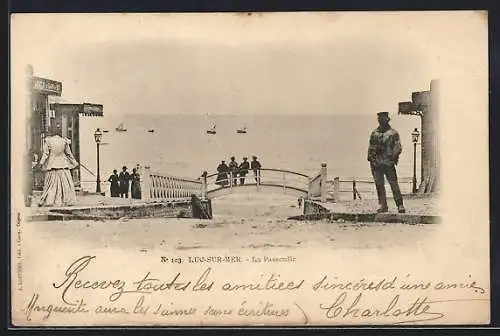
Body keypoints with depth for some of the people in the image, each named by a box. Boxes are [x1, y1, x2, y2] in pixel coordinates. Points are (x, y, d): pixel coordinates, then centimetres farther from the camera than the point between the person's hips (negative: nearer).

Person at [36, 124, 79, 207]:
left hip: (52, 165, 0)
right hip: (63, 165, 0)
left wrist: (41, 163, 1)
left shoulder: (48, 140, -3)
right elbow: (69, 153, 6)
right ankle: (67, 201, 3)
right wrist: (74, 162, 15)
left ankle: (48, 201, 3)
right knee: (66, 183, 5)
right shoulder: (64, 141, 0)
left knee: (50, 184, 6)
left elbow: (45, 153, -5)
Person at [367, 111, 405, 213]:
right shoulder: (374, 133, 13)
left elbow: (398, 148, -2)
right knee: (379, 185, 4)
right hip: (376, 163, 4)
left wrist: (393, 157, -14)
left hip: (389, 163, -4)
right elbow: (370, 148, 17)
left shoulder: (393, 133, 2)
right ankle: (383, 206, 11)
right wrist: (371, 161, 10)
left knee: (394, 184, -7)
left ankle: (400, 205, -4)